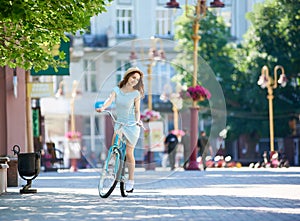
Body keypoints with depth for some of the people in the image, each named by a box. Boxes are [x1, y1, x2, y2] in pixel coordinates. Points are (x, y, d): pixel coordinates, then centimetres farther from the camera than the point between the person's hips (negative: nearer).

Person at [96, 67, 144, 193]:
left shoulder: (136, 94, -5)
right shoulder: (117, 90, 1)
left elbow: (137, 111, -3)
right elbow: (110, 100, -16)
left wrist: (138, 120, -23)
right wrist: (103, 108, -36)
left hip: (131, 125, -3)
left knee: (128, 153, -3)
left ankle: (131, 181, 8)